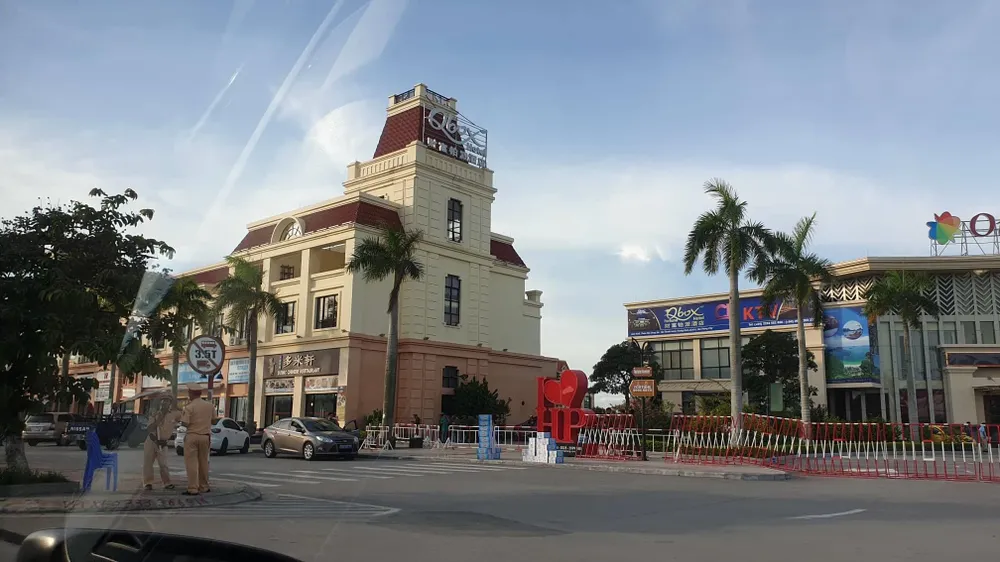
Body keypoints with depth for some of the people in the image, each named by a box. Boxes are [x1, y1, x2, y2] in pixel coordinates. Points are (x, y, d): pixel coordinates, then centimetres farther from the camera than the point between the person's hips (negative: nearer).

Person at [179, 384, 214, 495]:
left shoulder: (189, 407, -12)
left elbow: (184, 423, -15)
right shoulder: (209, 405, 4)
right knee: (203, 462, 14)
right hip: (205, 436, 5)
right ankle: (204, 487, 21)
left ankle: (193, 489, -5)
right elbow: (213, 415, 23)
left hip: (192, 436, -5)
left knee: (191, 463, -2)